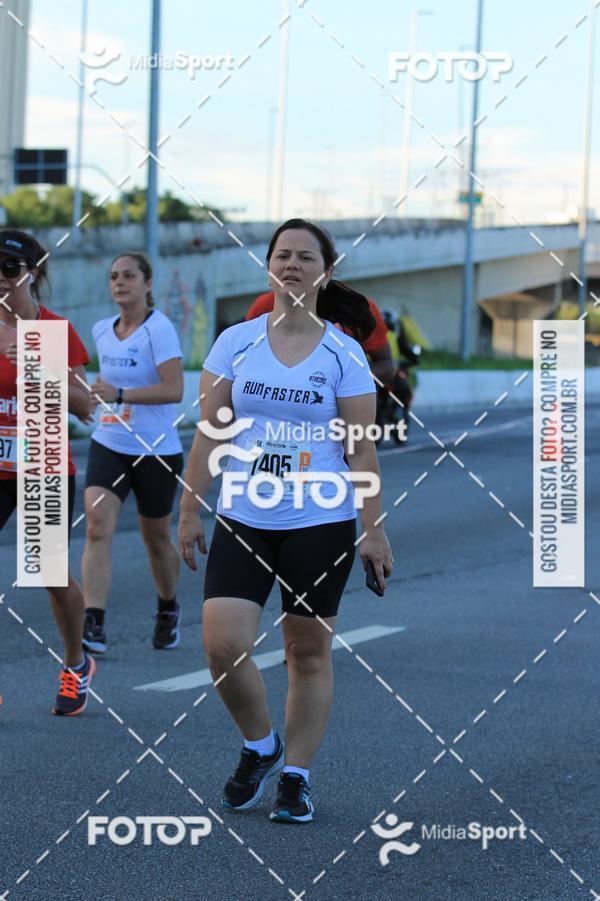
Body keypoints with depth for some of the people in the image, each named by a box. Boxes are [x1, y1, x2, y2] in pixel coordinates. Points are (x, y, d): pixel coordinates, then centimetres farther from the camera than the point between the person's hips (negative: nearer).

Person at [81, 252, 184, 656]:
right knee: (98, 527, -17)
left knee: (157, 538, 11)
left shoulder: (159, 328, -14)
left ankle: (169, 610, 38)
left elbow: (174, 389, -24)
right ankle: (93, 625, -23)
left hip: (157, 451, -4)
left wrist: (121, 394, -31)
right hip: (109, 445, 4)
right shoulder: (102, 330, 6)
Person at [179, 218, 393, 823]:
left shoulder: (344, 355, -2)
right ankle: (259, 747, 15)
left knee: (308, 653, 4)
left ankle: (295, 776, 16)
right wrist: (190, 511, 1)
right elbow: (209, 431, 4)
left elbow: (362, 450, -1)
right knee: (222, 643, -10)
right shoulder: (235, 343, 3)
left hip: (320, 524, -1)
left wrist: (373, 530, -4)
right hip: (242, 522, 1)